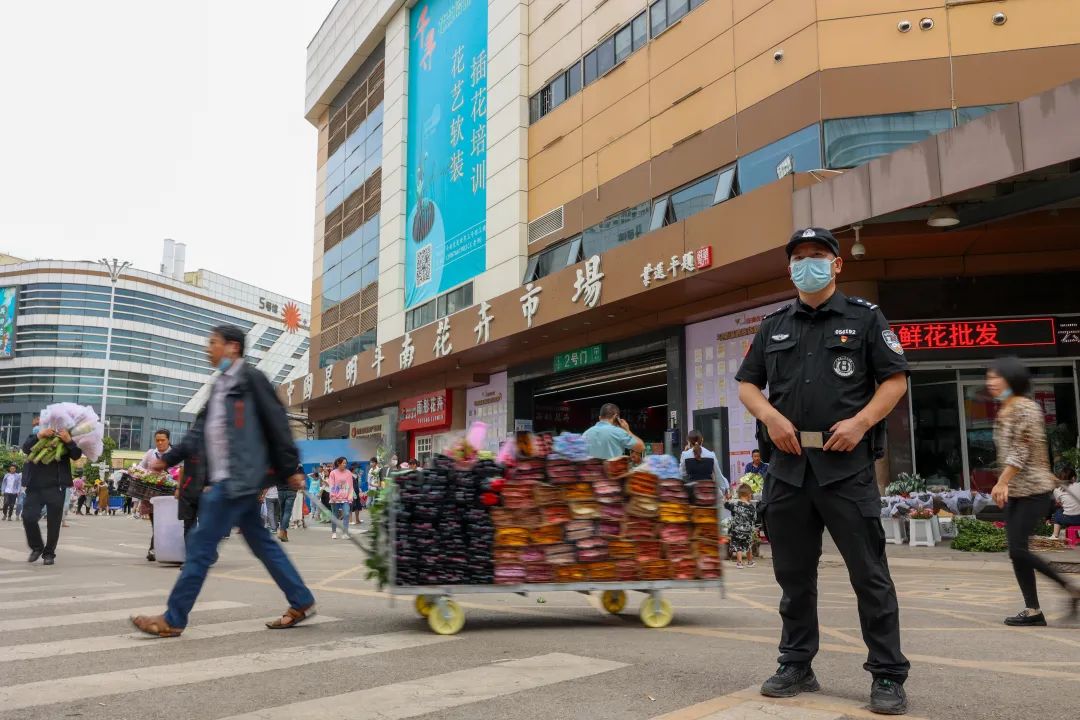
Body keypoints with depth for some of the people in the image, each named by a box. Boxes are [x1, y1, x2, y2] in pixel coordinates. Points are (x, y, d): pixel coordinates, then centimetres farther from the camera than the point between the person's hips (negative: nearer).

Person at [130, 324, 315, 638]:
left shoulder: (250, 379, -8)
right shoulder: (220, 385, 19)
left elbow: (276, 423, -10)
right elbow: (200, 431, 20)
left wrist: (290, 469, -11)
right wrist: (168, 459, 13)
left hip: (238, 478, -9)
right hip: (229, 479, 9)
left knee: (201, 544, -6)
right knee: (261, 543, 11)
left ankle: (173, 620, 3)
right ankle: (301, 602, 17)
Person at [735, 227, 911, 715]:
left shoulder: (864, 317, 5)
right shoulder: (773, 326, 15)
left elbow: (895, 379, 2)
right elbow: (746, 384, 16)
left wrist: (861, 421, -12)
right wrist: (770, 415, -3)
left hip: (846, 463, -4)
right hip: (788, 463, 4)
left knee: (869, 573, 0)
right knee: (793, 573, 11)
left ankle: (888, 677, 10)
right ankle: (796, 667, 23)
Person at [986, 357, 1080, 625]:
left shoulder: (1026, 408, -12)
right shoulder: (1003, 412, 14)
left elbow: (1021, 452, -18)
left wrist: (1000, 483, -20)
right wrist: (1005, 484, 13)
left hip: (1033, 490, -8)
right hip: (1015, 492, 8)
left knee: (1018, 550, -12)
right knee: (1017, 551, 4)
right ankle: (1033, 610, 9)